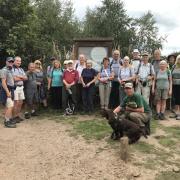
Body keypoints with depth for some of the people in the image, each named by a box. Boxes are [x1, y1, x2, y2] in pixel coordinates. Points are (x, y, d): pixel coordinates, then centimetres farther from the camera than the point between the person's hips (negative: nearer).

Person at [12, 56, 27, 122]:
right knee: (16, 102, -5)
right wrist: (22, 78, -4)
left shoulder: (21, 69, 17)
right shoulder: (11, 69, -8)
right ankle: (15, 117, 6)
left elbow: (25, 78, 9)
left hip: (21, 87, 7)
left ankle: (18, 115, 23)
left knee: (20, 102, 11)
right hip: (15, 87, -7)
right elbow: (13, 78, -19)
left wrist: (19, 76, -10)